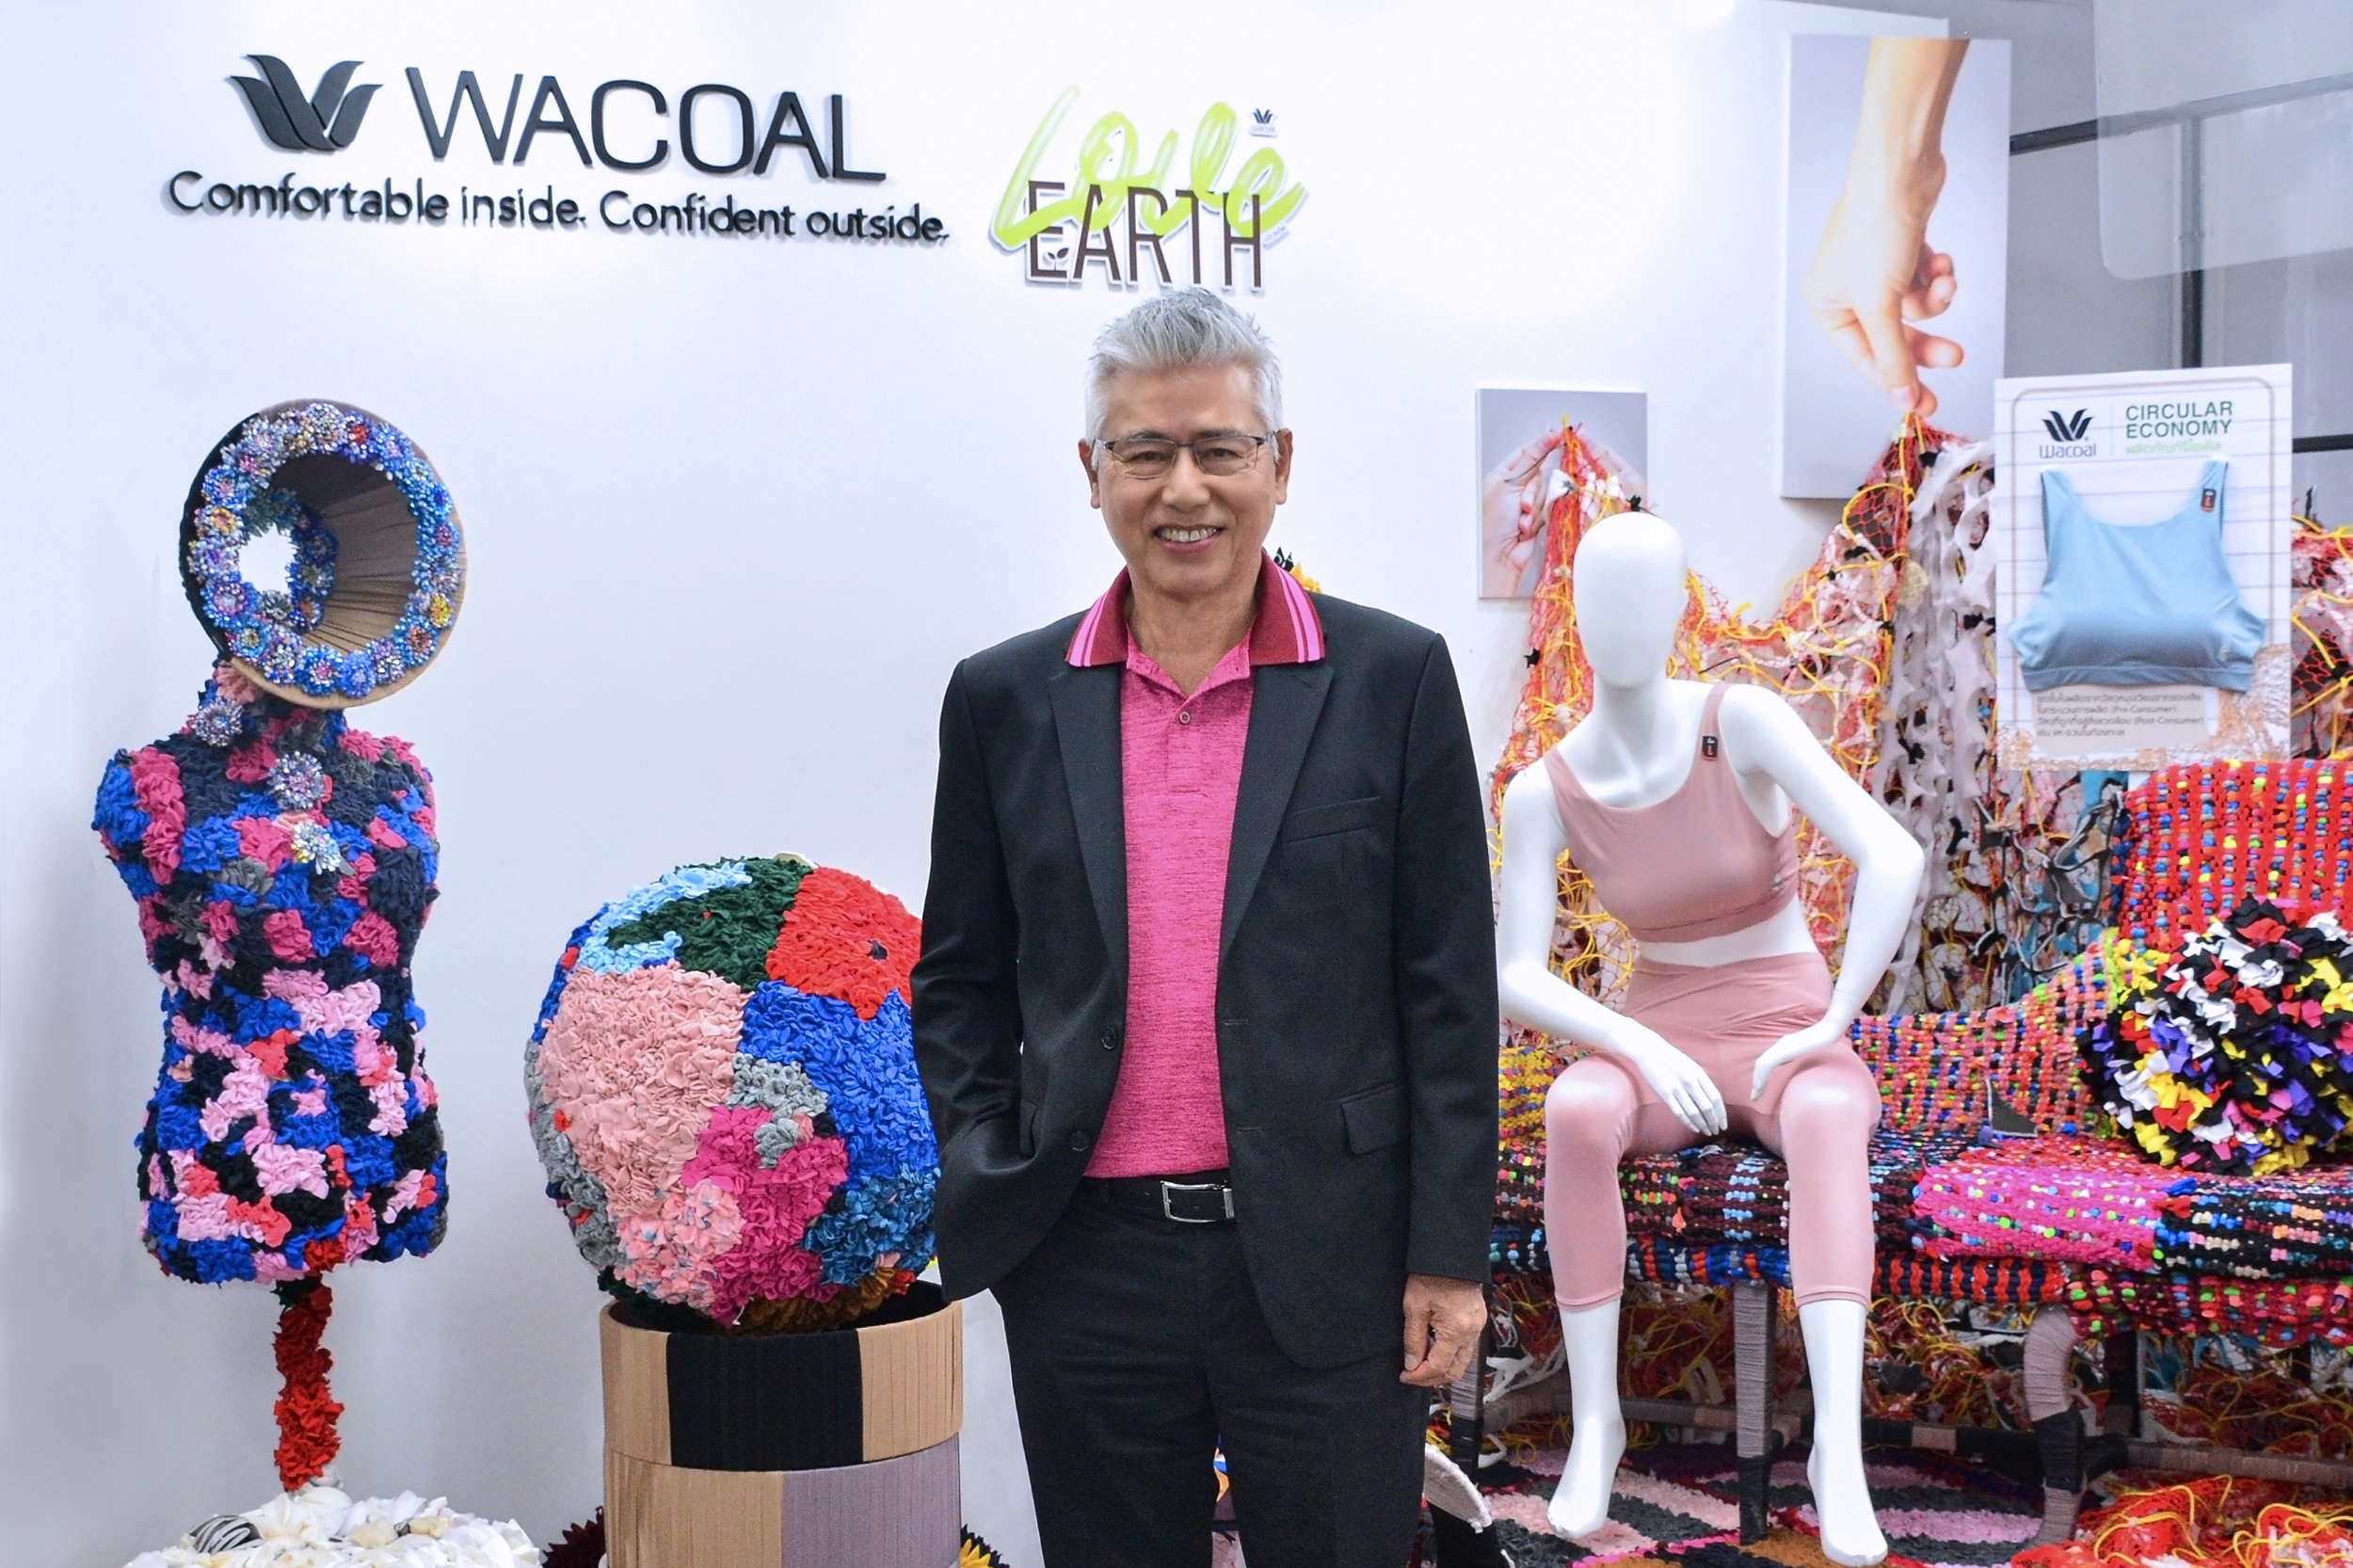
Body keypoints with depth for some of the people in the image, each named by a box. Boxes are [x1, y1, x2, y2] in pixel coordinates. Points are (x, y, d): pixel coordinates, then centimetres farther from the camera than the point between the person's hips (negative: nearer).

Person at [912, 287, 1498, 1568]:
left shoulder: (1393, 679, 0)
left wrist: (1449, 1254, -3)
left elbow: (1448, 988, -1)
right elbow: (958, 981, 12)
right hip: (1087, 1260, 2)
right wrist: (984, 1177, 0)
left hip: (1325, 1263, -2)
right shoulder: (1007, 697, 5)